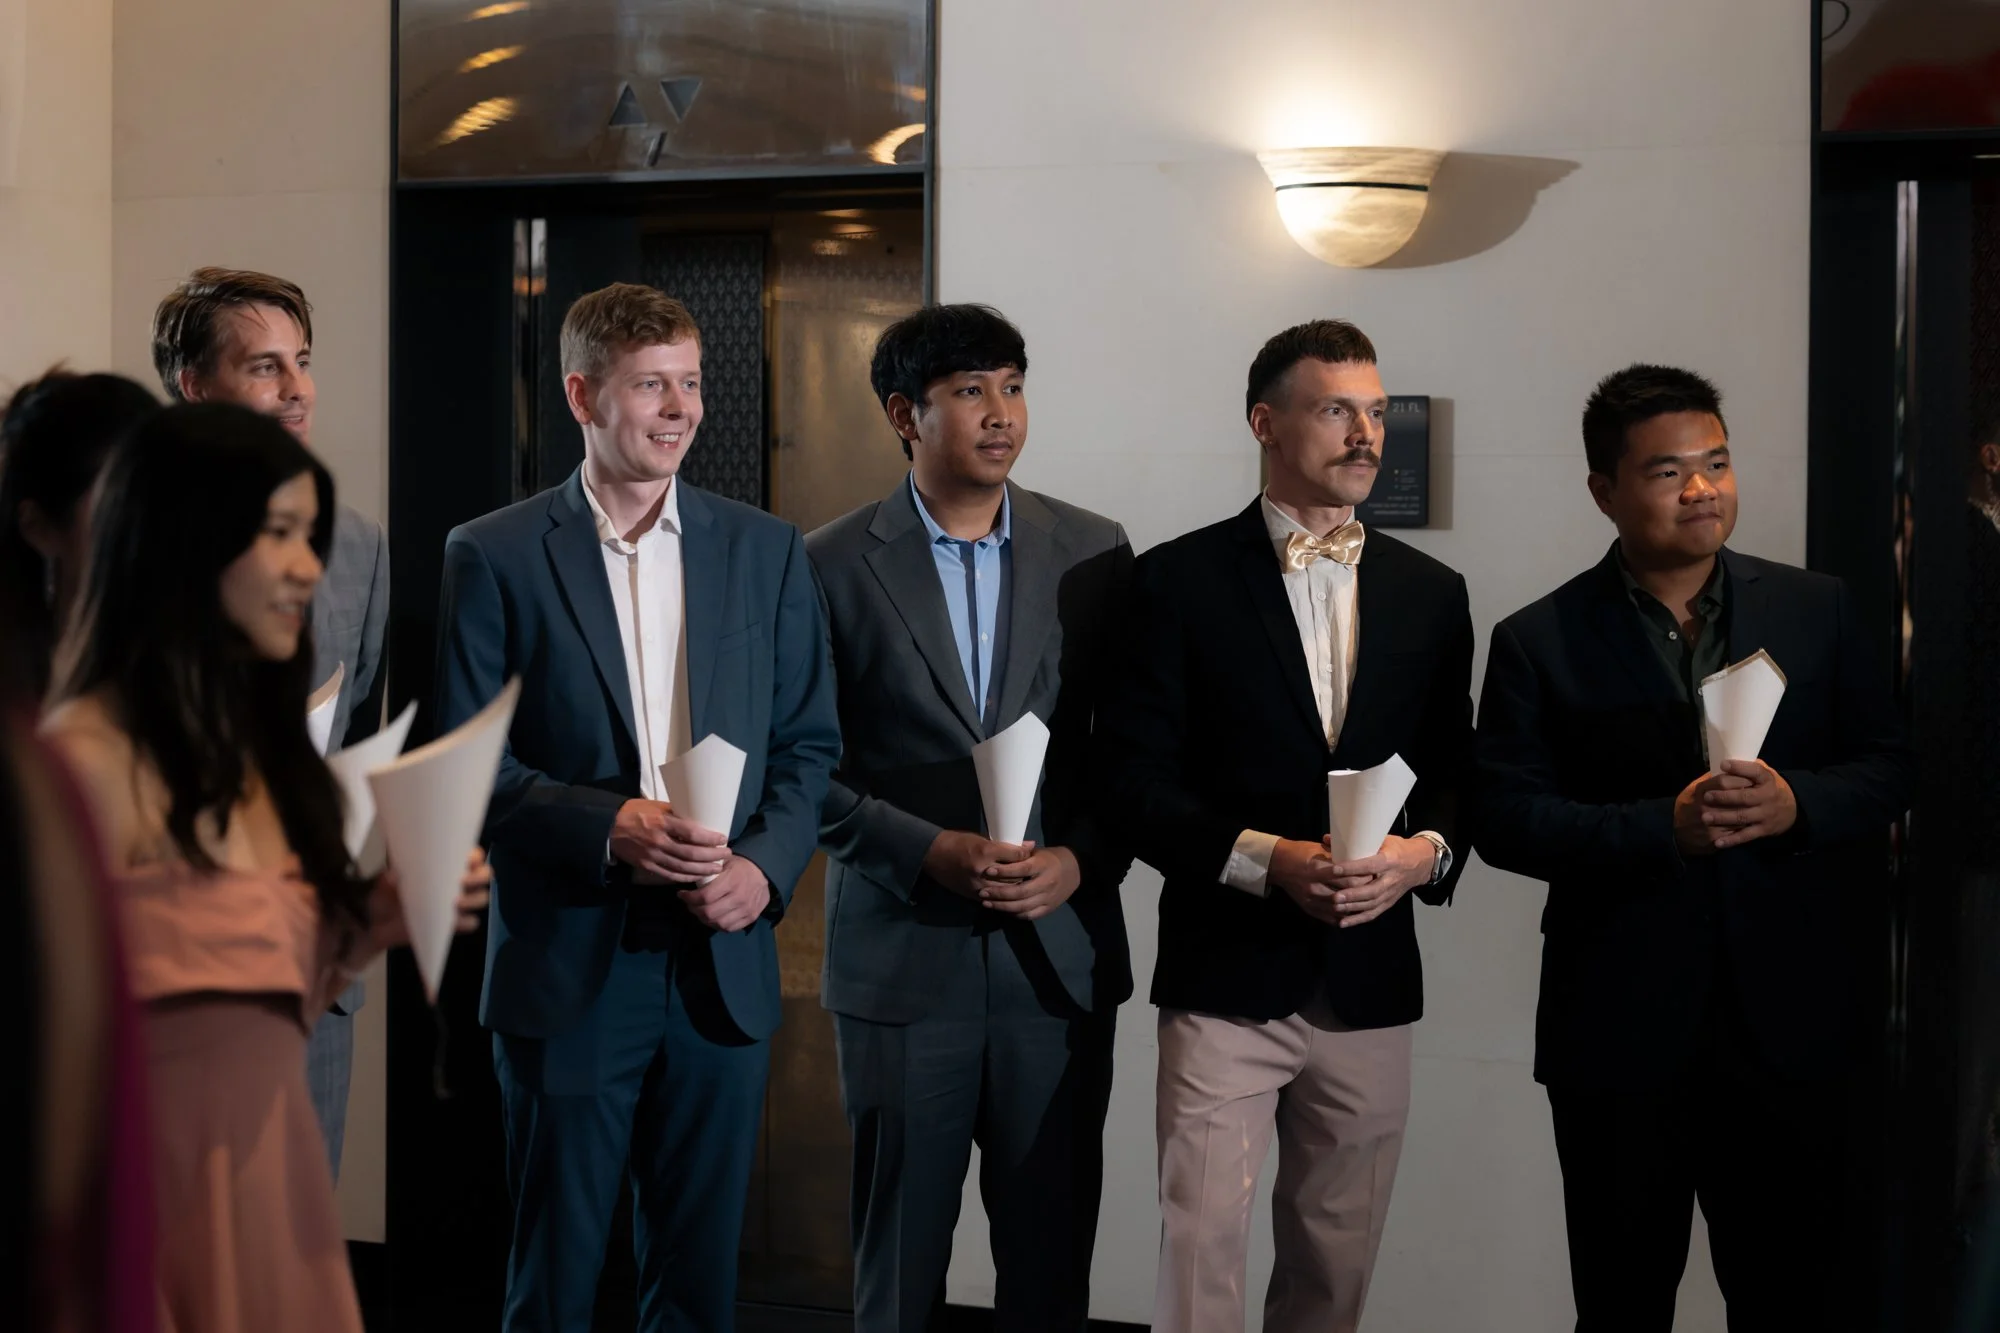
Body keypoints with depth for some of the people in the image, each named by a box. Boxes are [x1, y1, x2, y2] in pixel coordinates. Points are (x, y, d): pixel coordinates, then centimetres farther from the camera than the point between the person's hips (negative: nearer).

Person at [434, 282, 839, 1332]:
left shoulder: (765, 551, 9)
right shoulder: (494, 556, -1)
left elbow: (810, 743, 10)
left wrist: (766, 865, -8)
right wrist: (607, 827, -19)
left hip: (722, 963, 3)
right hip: (568, 969, -2)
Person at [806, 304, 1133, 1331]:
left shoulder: (1092, 553, 5)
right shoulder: (833, 565, -1)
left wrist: (1084, 860, -9)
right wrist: (927, 850, -13)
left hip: (1060, 957, 2)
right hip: (901, 962, -1)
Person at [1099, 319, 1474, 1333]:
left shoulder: (1429, 593, 10)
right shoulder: (1179, 580, -2)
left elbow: (1455, 774, 12)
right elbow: (1138, 782, -4)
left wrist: (1423, 852, -9)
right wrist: (1265, 860, -17)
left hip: (1370, 983, 4)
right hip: (1225, 980, -4)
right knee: (1201, 1250, -6)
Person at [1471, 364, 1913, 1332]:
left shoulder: (1815, 612, 6)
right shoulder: (1540, 643, 0)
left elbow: (1889, 769, 5)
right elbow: (1504, 816, -7)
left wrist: (1797, 802, -16)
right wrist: (1662, 828, -19)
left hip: (1787, 1026, 1)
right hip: (1620, 1029, -1)